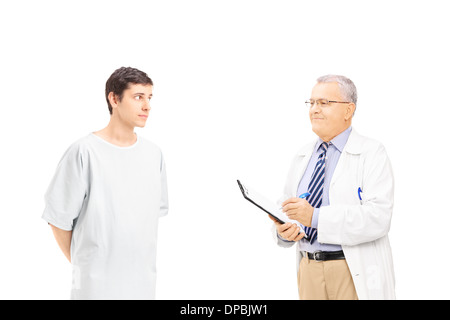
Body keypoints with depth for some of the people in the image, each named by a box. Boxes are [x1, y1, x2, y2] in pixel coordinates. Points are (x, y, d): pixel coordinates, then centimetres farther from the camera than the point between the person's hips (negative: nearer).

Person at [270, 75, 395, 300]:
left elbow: (378, 216, -19)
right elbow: (287, 211, 14)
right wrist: (283, 231, -10)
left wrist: (316, 217, -26)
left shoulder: (371, 154, -6)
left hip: (355, 275, -5)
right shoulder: (302, 157, 13)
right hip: (309, 271, 5)